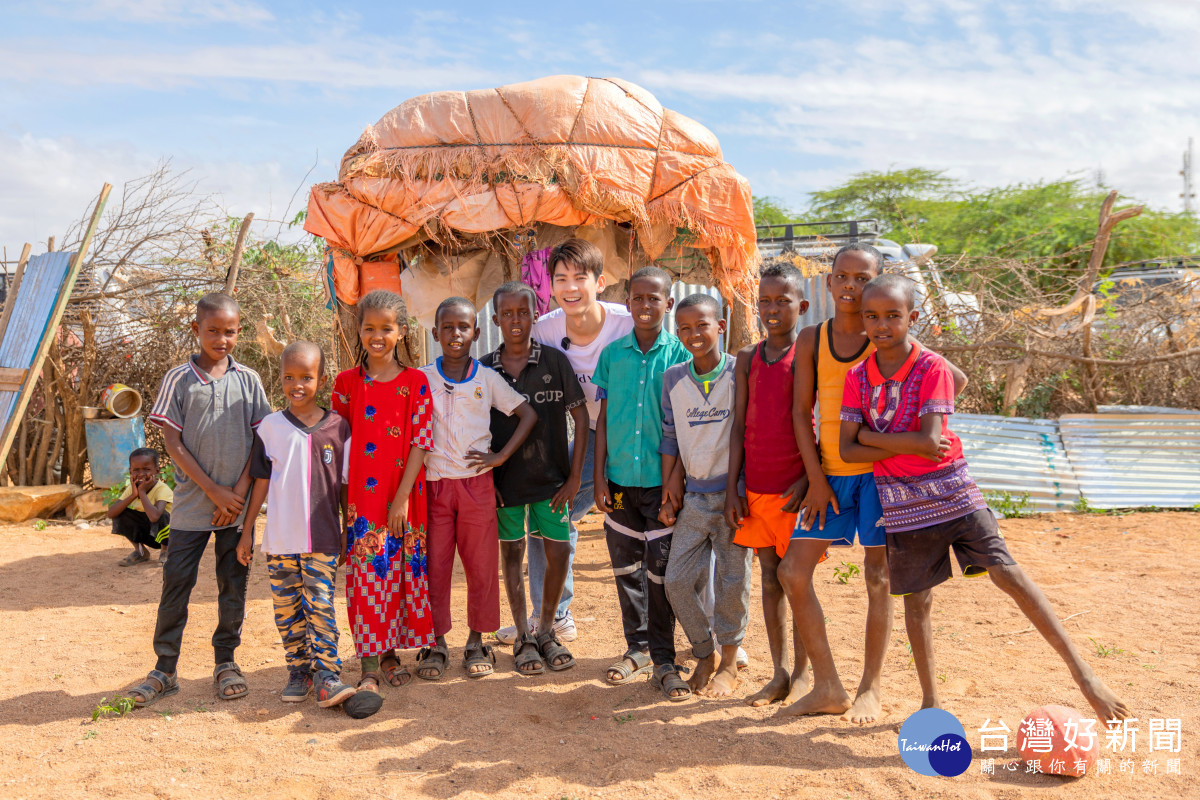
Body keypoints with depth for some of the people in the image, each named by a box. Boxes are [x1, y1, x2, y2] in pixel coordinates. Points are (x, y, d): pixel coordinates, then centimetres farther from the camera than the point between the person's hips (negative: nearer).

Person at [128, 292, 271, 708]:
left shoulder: (248, 380, 2)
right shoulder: (178, 380, -2)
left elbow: (260, 442, 3)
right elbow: (173, 444, -4)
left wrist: (239, 492, -7)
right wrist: (213, 491, -9)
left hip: (238, 505, 1)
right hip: (191, 503, -1)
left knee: (233, 584, 8)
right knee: (176, 583, 2)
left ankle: (226, 662, 23)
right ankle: (165, 670, 16)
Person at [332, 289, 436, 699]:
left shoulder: (416, 383, 0)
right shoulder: (347, 382, 3)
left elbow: (420, 443, -4)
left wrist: (402, 497, -11)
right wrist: (345, 495, 1)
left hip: (405, 497, 0)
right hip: (363, 496, 0)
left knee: (403, 571, 7)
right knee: (368, 575, -2)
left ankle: (391, 653, 25)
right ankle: (370, 668, 5)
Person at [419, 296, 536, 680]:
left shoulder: (487, 378, 2)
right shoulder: (422, 379, 3)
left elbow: (529, 414, 3)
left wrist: (501, 456, -5)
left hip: (477, 485, 0)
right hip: (433, 485, 0)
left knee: (482, 565, 6)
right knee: (434, 565, 5)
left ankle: (476, 642, 21)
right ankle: (436, 643, 19)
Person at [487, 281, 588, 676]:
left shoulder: (554, 361, -4)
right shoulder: (484, 369, -1)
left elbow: (580, 415, -1)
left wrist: (575, 475, -4)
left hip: (551, 477, 0)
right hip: (505, 480, 1)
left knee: (559, 552, 2)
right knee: (512, 554, 9)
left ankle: (546, 629, 23)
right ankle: (523, 637, 24)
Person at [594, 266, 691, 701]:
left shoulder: (680, 353, -2)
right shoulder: (612, 355, 6)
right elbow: (603, 418, 9)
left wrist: (677, 474, -12)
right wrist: (598, 474, 4)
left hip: (661, 479, -3)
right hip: (620, 477, 3)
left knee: (660, 569, -1)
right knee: (626, 567, 11)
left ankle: (664, 659, 13)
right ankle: (637, 648, 28)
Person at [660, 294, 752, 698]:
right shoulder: (673, 378, 4)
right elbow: (670, 437, 9)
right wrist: (666, 495, 7)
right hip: (694, 495, 4)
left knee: (731, 582, 4)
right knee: (678, 580, 3)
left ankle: (729, 663, 25)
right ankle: (705, 654, 26)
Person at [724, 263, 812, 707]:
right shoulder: (748, 359, 8)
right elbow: (739, 426, 8)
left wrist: (808, 480, -14)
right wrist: (732, 488, 4)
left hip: (795, 489, -4)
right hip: (756, 489, 4)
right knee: (770, 578, 10)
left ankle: (802, 675, 19)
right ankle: (777, 674, 21)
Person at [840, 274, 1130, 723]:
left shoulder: (932, 368, -11)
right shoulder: (858, 377, -1)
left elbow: (930, 441, -21)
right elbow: (847, 450, -5)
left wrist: (869, 435, -13)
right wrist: (908, 444, -14)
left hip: (951, 492, -3)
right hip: (902, 504, 3)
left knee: (1007, 574, -11)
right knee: (916, 598, 10)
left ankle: (1082, 673, -1)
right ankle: (930, 701, 25)